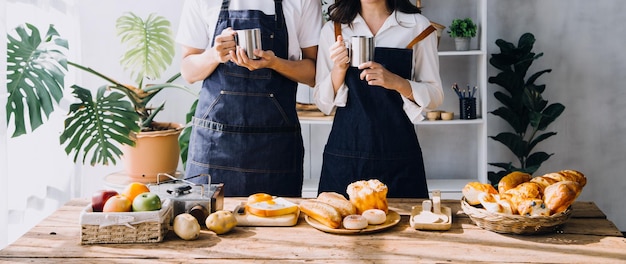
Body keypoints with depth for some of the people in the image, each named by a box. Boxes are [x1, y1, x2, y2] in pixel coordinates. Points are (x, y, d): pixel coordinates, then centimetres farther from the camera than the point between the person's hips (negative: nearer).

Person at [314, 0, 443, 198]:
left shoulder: (417, 26, 3)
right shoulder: (333, 29, 7)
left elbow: (435, 96, 1)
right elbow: (323, 103, 7)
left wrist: (396, 82, -16)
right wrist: (339, 69, -11)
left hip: (398, 154, -1)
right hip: (345, 151, 1)